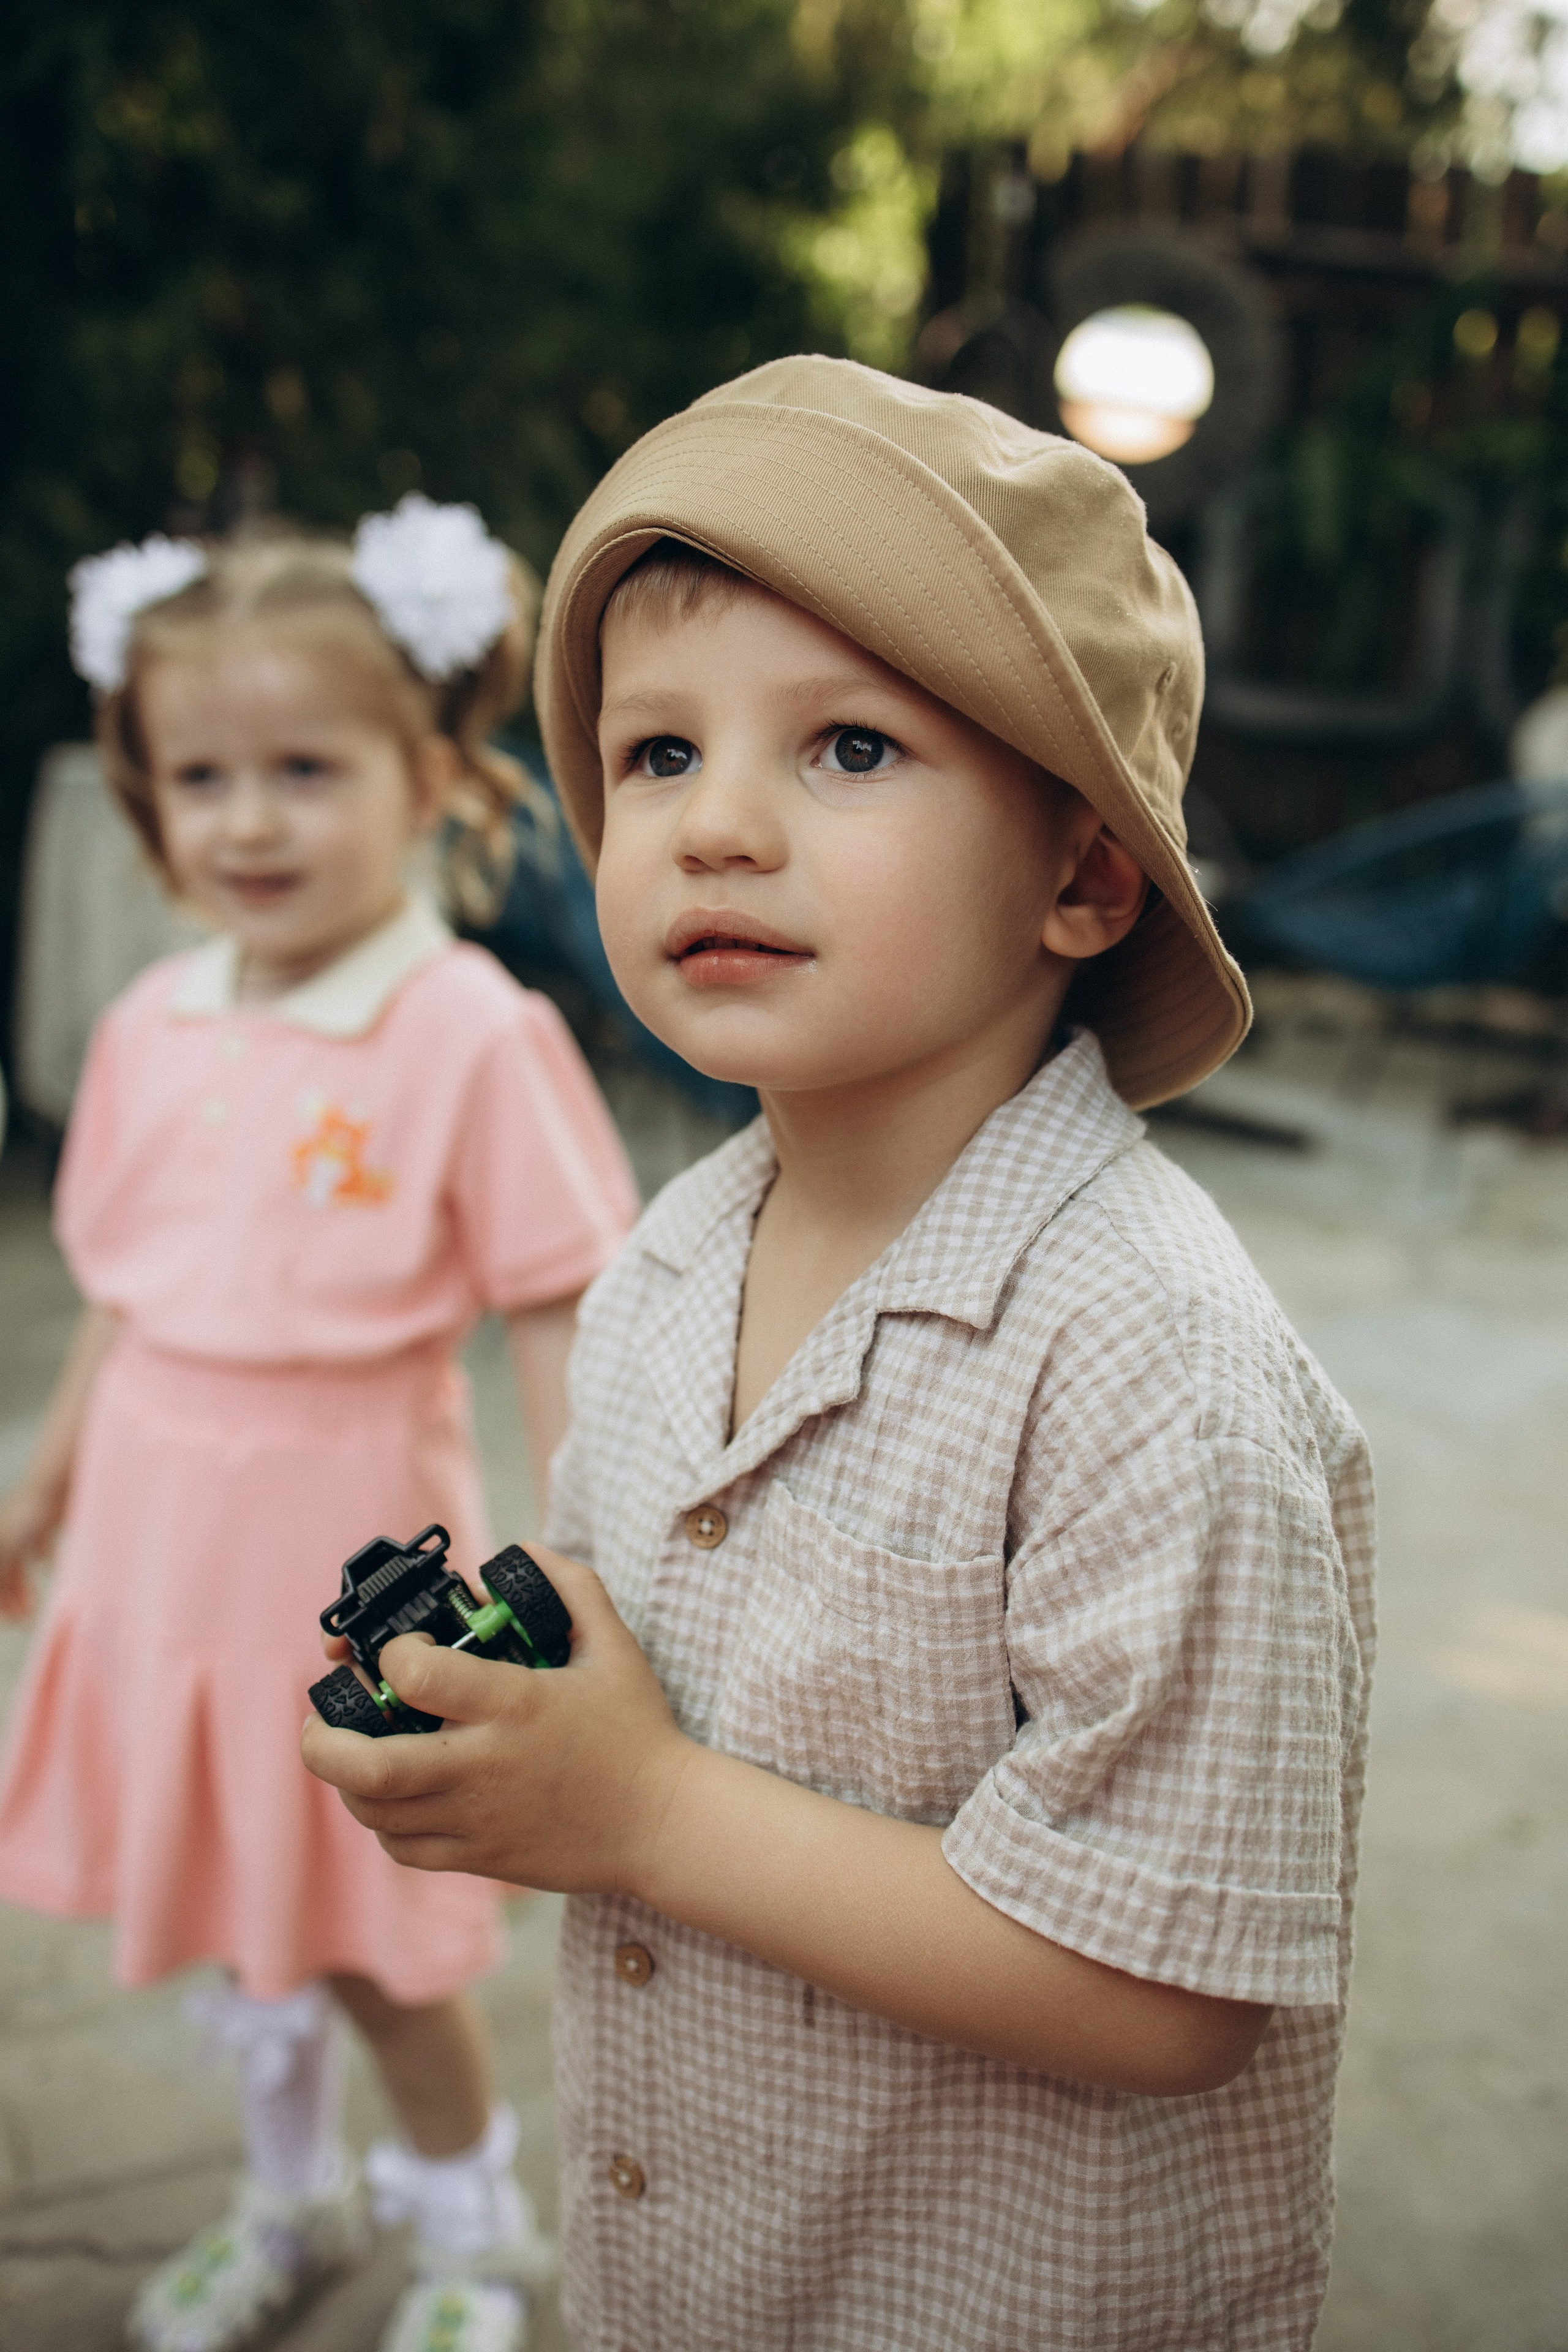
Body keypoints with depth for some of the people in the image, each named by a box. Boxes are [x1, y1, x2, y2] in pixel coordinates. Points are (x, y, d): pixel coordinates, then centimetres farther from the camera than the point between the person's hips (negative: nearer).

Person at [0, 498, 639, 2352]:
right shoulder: (152, 1025, 2)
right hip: (162, 1518, 6)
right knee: (226, 1897, 20)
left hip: (345, 1526, -5)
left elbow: (556, 1320, -14)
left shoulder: (470, 1033, -16)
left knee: (370, 1932, 8)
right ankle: (290, 2203, 47)